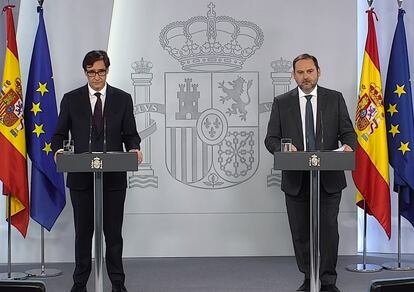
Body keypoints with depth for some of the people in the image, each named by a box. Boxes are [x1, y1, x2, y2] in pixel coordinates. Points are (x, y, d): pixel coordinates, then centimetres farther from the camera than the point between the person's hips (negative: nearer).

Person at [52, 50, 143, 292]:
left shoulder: (123, 99, 4)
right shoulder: (71, 99, 4)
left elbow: (130, 134, 4)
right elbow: (60, 134, 5)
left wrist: (134, 149, -16)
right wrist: (59, 149, -16)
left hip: (114, 177, 0)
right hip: (81, 177, 0)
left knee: (114, 232, 6)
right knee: (83, 232, 8)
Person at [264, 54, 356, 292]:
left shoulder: (335, 99, 6)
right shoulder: (282, 103, 6)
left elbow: (348, 132, 5)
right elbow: (271, 138, 3)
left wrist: (348, 146, -18)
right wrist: (283, 149, -18)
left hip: (329, 179, -1)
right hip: (296, 180, 1)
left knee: (328, 230, -4)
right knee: (301, 233, 7)